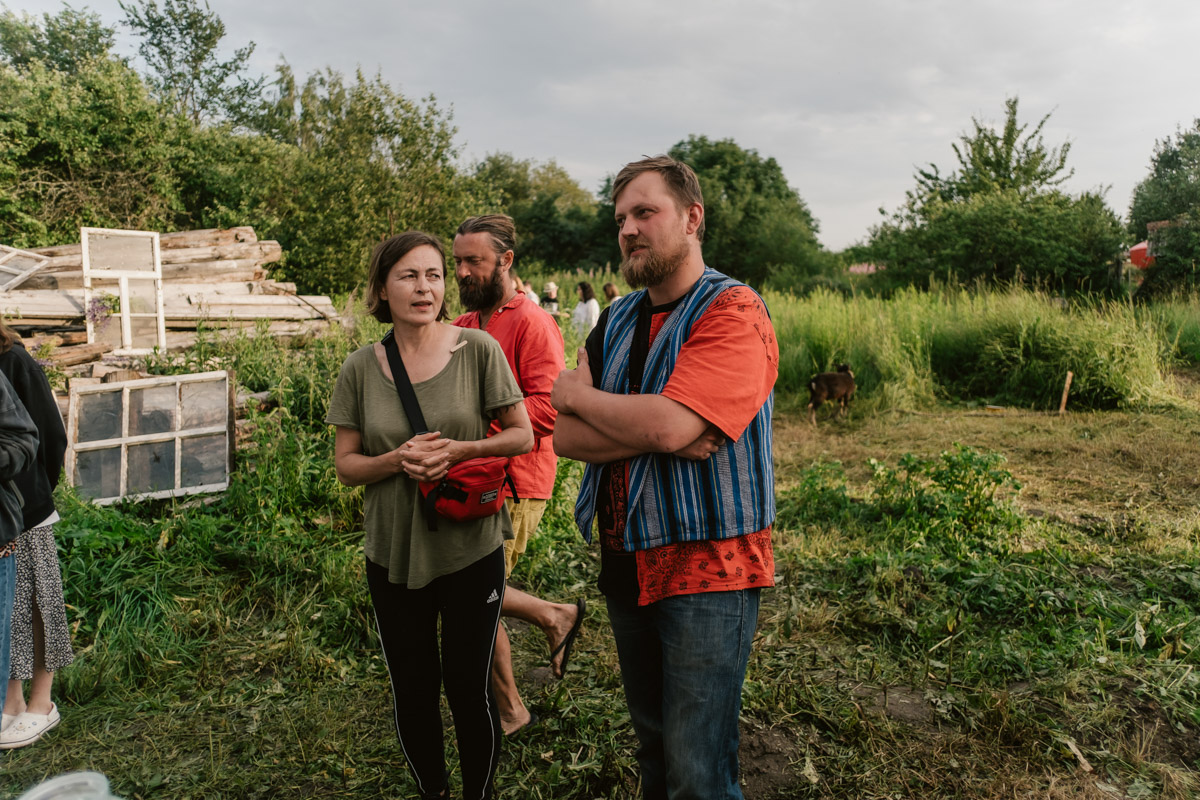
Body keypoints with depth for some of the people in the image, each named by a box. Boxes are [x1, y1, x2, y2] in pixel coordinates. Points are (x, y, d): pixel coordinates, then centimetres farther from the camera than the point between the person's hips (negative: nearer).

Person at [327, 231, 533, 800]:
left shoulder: (478, 350, -8)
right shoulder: (361, 369, -2)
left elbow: (522, 436, -4)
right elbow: (346, 465, 1)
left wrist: (458, 450, -20)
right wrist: (398, 460, -18)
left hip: (470, 548, -2)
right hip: (393, 554, 2)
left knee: (469, 687, 8)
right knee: (412, 688, 16)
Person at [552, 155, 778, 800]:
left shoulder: (734, 312, -13)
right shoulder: (616, 321, 9)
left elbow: (668, 426, -27)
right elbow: (566, 437, -1)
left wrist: (577, 392, -9)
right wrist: (654, 433, -18)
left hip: (706, 567, -6)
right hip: (626, 564, 7)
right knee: (652, 745, 22)